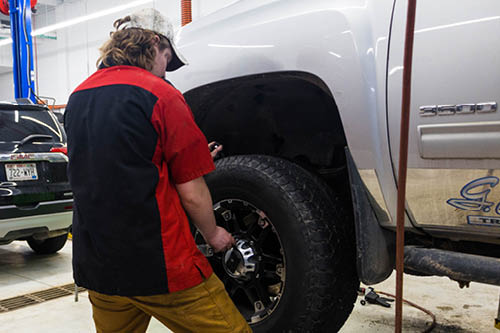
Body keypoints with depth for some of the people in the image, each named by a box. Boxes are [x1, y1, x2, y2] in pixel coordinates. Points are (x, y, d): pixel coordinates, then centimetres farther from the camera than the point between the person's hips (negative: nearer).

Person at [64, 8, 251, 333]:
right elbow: (191, 194, -11)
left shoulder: (77, 97, 10)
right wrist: (213, 234, 9)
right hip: (159, 263, -7)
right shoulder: (160, 93, -10)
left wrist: (192, 159, 24)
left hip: (95, 265, 8)